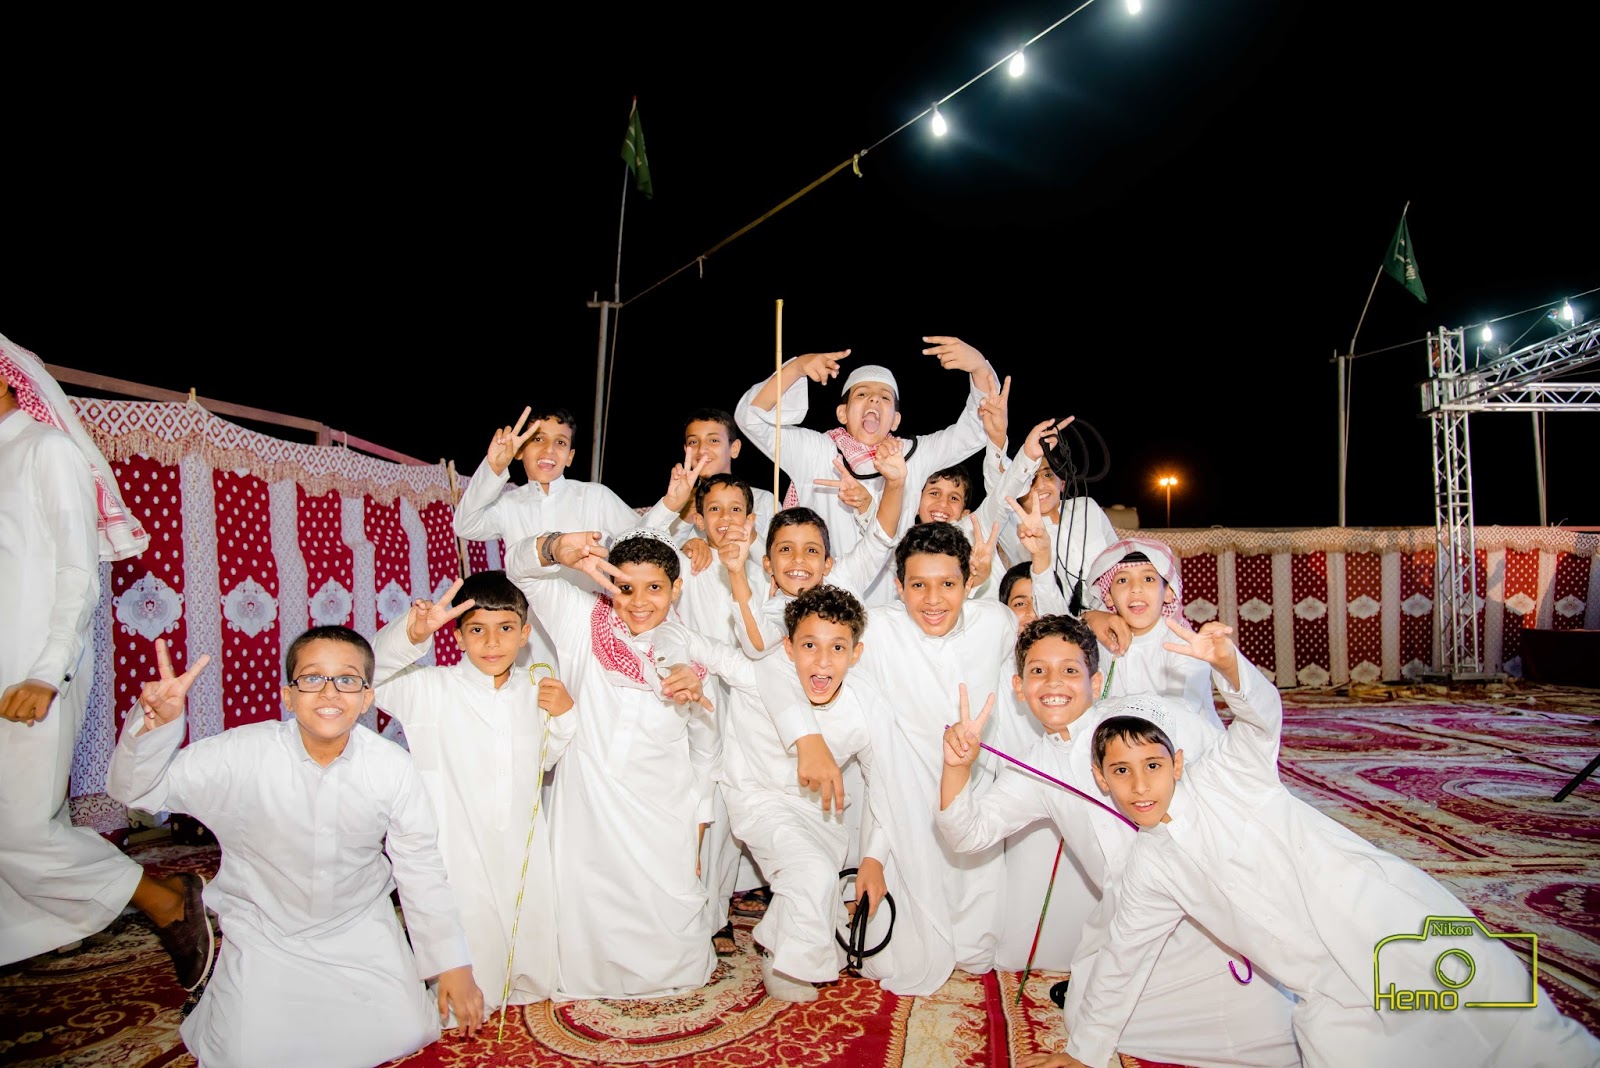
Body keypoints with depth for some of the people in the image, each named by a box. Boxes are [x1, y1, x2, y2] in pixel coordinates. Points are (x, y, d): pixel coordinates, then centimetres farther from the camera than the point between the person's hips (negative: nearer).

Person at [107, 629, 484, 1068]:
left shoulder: (392, 767, -20)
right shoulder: (243, 754, -21)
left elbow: (421, 868, -11)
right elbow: (137, 789, -14)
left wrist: (453, 966, -7)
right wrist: (156, 723, -37)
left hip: (360, 927, 1)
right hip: (266, 930, 0)